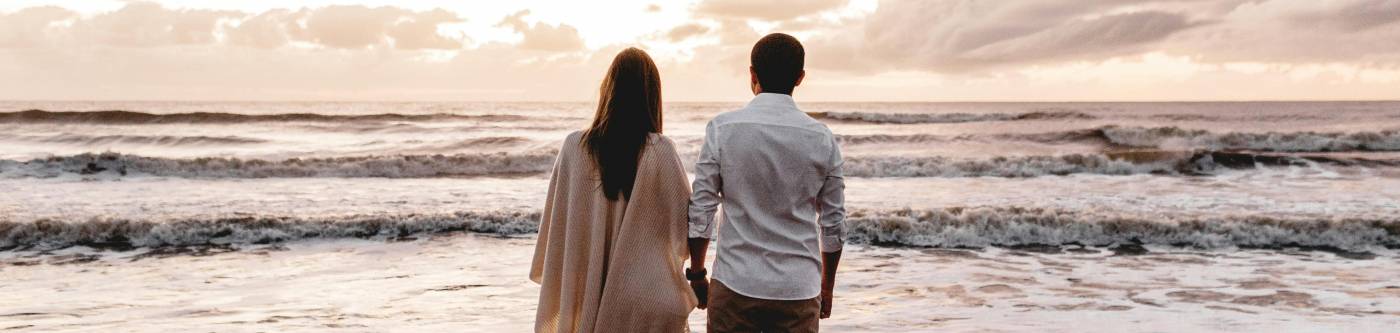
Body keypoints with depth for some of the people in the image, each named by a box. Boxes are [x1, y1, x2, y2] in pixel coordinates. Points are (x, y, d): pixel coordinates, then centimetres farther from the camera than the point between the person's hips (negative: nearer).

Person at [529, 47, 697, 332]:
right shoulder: (659, 150, -13)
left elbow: (555, 224, 1)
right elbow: (684, 225, -6)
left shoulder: (575, 146, -6)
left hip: (586, 298, 2)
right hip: (646, 301, -2)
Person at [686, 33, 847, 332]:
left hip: (736, 285, -1)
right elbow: (833, 224, 4)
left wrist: (696, 274, 8)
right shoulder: (822, 139, -1)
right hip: (800, 290, 1)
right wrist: (827, 285, 17)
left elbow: (700, 212, -5)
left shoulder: (722, 129, -7)